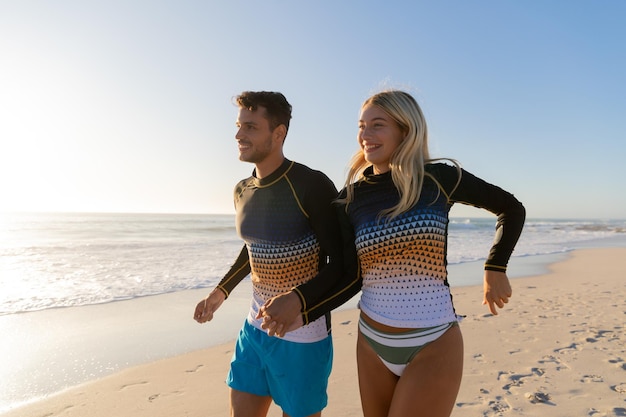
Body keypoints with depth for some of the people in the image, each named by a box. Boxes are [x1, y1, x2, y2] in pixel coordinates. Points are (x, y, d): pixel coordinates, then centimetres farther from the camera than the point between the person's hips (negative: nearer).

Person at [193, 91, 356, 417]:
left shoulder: (312, 186, -19)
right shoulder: (242, 191, 3)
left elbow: (342, 263, -18)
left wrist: (297, 300, -33)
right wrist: (221, 290, 18)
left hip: (303, 335, -6)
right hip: (255, 328, 7)